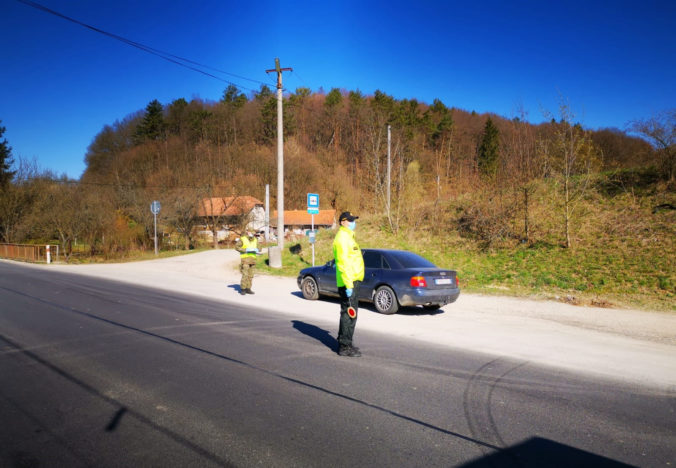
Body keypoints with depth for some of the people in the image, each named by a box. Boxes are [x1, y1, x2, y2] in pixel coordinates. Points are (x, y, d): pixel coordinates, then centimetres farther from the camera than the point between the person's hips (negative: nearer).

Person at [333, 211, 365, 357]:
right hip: (349, 282, -10)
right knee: (349, 314, -7)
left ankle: (344, 344, 26)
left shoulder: (348, 237, 19)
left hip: (353, 281, 10)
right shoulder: (342, 238, -14)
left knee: (347, 314, 16)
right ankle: (345, 347, -1)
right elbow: (343, 264, -22)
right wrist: (348, 285, -25)